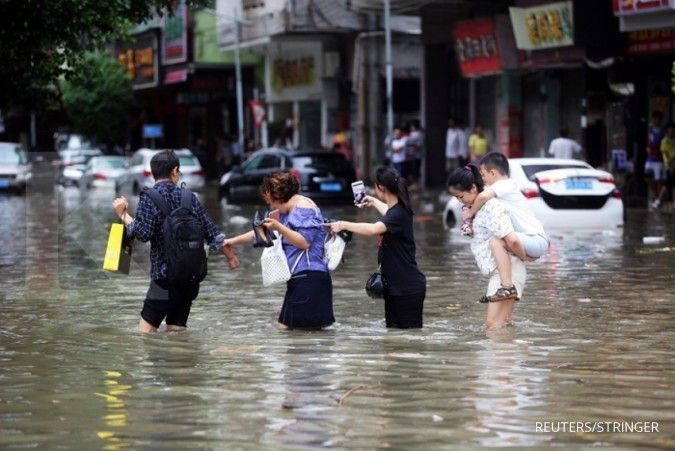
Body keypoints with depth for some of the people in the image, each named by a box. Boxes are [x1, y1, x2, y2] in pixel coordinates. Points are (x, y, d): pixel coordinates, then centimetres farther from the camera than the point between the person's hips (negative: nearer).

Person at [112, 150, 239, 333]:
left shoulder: (148, 197, -7)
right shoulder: (189, 197, 9)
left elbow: (142, 233, -18)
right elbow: (211, 232, 15)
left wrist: (124, 214, -4)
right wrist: (230, 255, 28)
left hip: (165, 275, -6)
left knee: (146, 329, -4)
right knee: (177, 328, 12)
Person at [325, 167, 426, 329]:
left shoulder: (399, 214, -20)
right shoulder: (396, 209, 8)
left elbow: (373, 229, -39)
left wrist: (344, 224, -31)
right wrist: (374, 202, 52)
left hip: (408, 287, -10)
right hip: (395, 285, 10)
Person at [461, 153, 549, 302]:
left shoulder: (504, 185, -11)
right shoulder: (507, 185, 19)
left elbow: (483, 196, -29)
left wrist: (471, 213, -12)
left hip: (537, 240, -11)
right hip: (529, 241, 11)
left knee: (511, 238, -33)